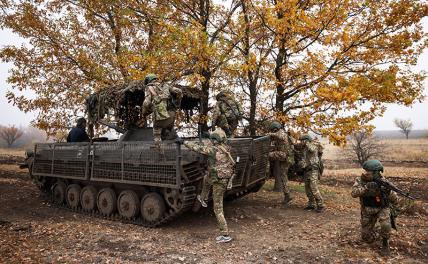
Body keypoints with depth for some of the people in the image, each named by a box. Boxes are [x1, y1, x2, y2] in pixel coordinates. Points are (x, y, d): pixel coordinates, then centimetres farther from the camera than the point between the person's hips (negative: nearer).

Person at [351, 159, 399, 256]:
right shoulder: (360, 180, -16)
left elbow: (395, 202, -21)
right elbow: (354, 193, -31)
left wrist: (389, 191, -40)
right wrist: (366, 187, -44)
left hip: (382, 208, -1)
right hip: (367, 210, 2)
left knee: (385, 225, -32)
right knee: (367, 239, 3)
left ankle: (385, 243, -3)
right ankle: (371, 227, 37)